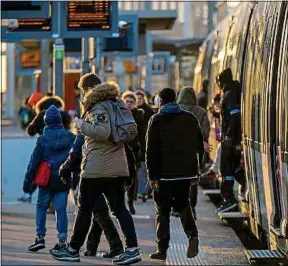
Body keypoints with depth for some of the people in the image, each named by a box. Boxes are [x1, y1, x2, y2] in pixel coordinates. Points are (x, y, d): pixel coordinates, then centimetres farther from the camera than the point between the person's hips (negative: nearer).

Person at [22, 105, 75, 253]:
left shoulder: (43, 139, -5)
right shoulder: (70, 137, 2)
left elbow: (34, 161, -3)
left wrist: (28, 180, 1)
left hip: (47, 180, -2)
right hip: (64, 180, 2)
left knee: (41, 206, 8)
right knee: (61, 208, 4)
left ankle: (40, 237, 3)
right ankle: (62, 239, -1)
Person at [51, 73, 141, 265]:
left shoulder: (98, 106, -11)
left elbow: (102, 132, -24)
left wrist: (81, 124, -11)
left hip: (97, 169, -8)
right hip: (117, 168, 8)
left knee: (85, 209, 3)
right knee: (119, 208, 5)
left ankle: (73, 250, 12)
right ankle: (133, 249, -4)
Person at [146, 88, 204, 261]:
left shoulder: (157, 120, -5)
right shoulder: (190, 118, 7)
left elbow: (151, 150, -9)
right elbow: (200, 146, 10)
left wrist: (152, 175, -7)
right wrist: (197, 168, 17)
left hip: (165, 173, -4)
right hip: (187, 171, 4)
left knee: (163, 210, 4)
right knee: (183, 204, 19)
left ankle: (162, 249, 3)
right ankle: (192, 235, -4)